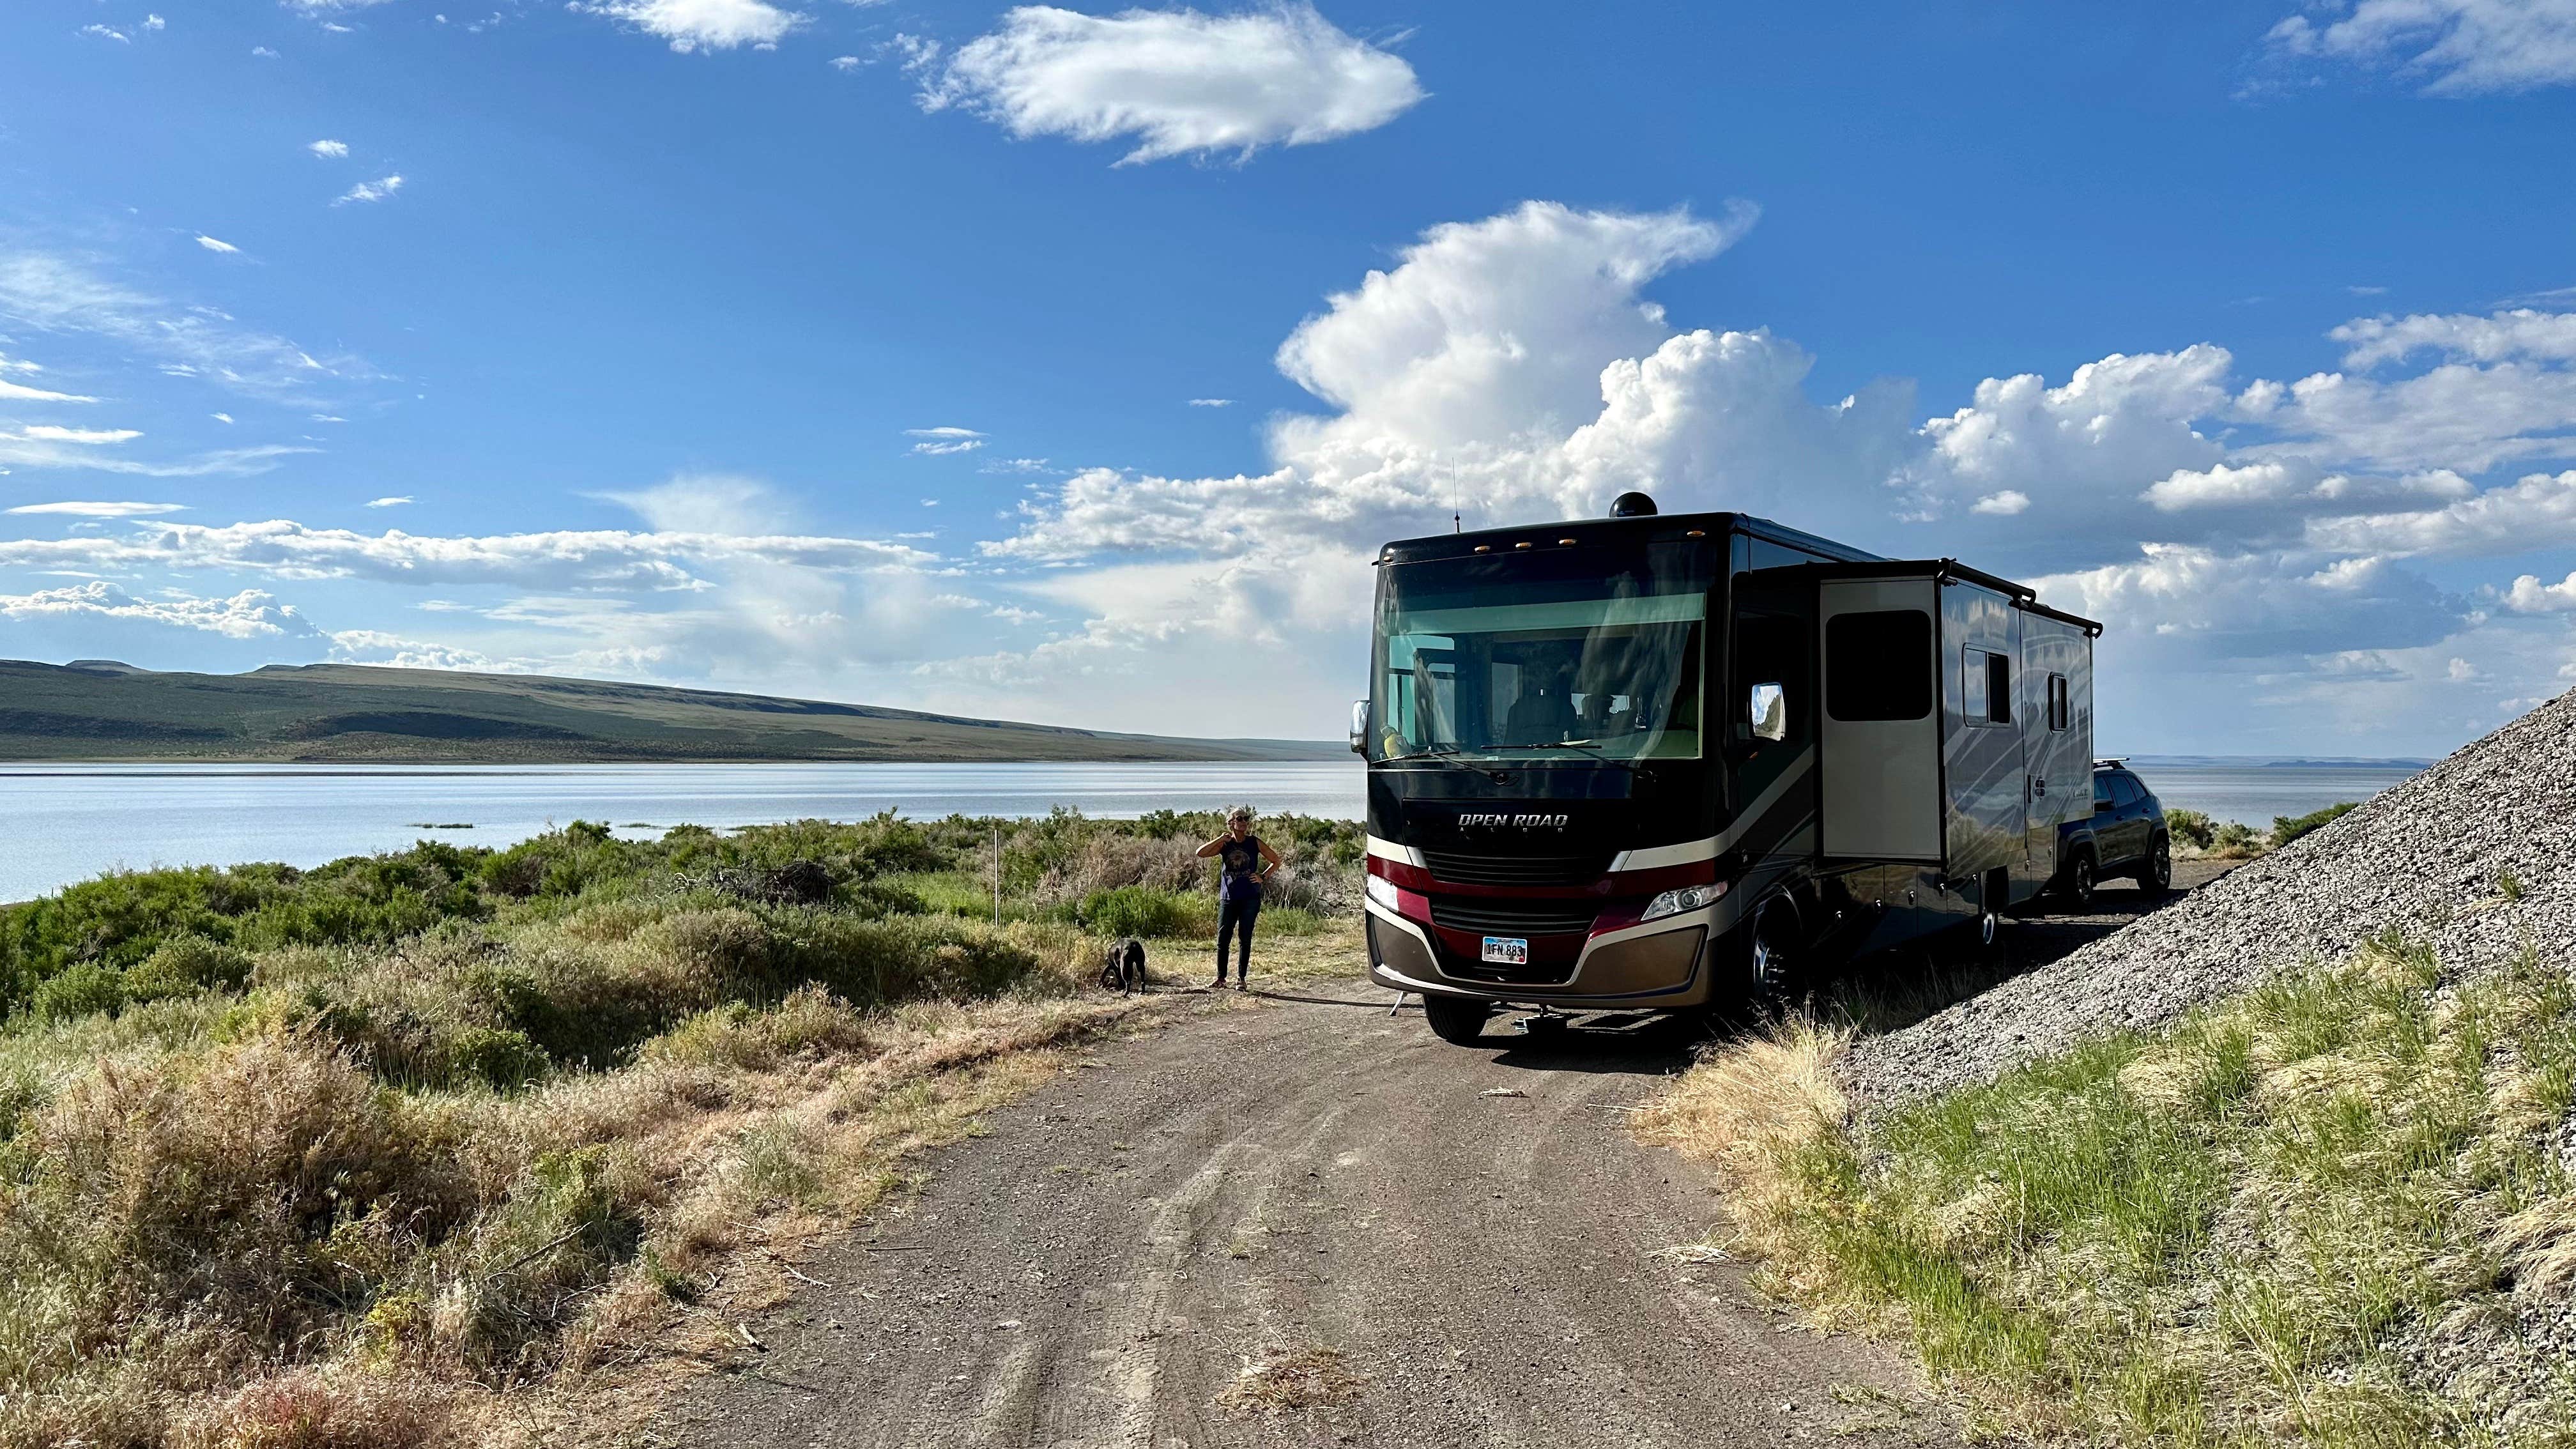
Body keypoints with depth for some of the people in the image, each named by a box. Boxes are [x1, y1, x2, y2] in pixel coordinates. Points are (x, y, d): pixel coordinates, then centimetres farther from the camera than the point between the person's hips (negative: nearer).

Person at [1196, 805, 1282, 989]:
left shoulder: (1254, 843, 4)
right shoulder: (1225, 845, 5)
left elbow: (1276, 860, 12)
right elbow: (1200, 853, -8)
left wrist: (1263, 877, 0)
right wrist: (1220, 839, -12)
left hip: (1250, 898, -1)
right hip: (1228, 898, 1)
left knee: (1245, 939, 2)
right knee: (1223, 939, -1)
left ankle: (1241, 978, 10)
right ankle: (1221, 979, 7)